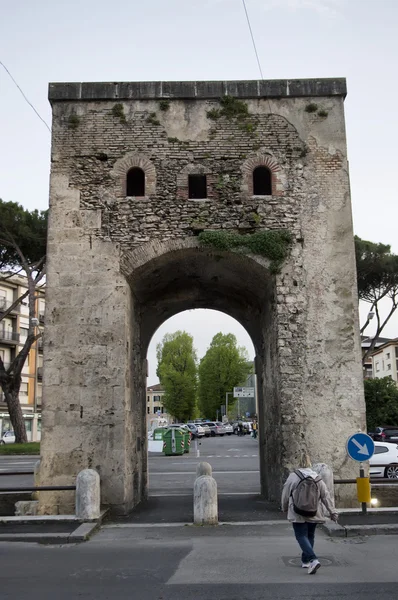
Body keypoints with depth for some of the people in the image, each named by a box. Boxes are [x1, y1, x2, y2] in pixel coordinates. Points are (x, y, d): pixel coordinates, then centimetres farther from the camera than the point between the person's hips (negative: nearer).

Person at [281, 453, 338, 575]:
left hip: (297, 515, -4)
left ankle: (313, 559, -21)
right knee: (310, 536, 20)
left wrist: (285, 508, 19)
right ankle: (305, 561, 28)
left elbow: (285, 495, 2)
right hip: (313, 514, 4)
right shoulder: (317, 478, 1)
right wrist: (333, 512, 11)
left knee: (301, 536, -2)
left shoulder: (292, 477, -7)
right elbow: (326, 496, 3)